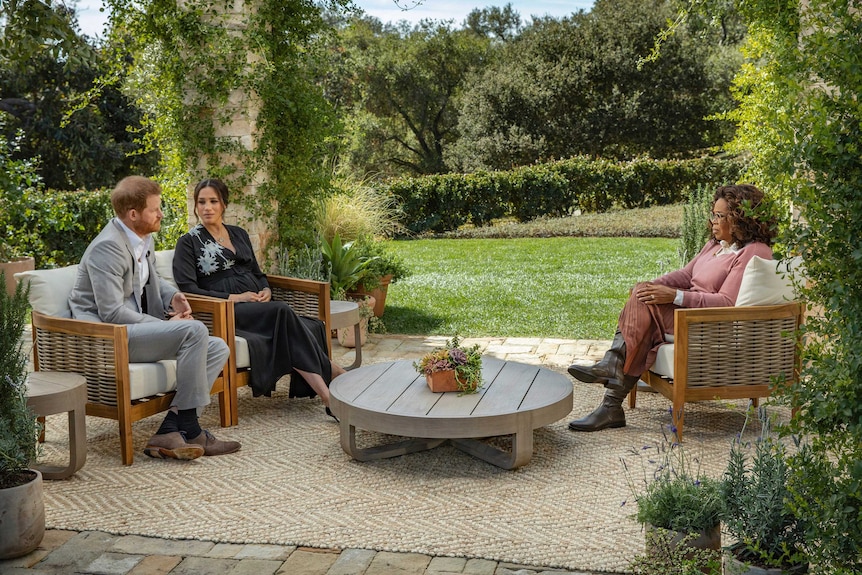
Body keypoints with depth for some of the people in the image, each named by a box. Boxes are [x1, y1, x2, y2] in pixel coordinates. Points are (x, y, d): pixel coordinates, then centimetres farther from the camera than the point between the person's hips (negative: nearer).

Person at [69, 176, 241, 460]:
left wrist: (173, 296, 8)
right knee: (194, 330, -28)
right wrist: (166, 325, -17)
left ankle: (170, 431, -15)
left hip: (136, 330, 10)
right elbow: (111, 313, -23)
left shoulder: (143, 238, 11)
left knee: (218, 349, -2)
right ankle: (188, 429, -19)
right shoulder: (108, 247, -17)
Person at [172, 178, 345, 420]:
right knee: (284, 312, -33)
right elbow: (188, 290, -7)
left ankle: (328, 397, -34)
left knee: (312, 327, -27)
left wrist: (266, 290, 1)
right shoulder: (189, 243, 4)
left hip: (258, 306, 6)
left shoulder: (239, 234, 20)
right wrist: (234, 298, -15)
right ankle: (337, 374, -32)